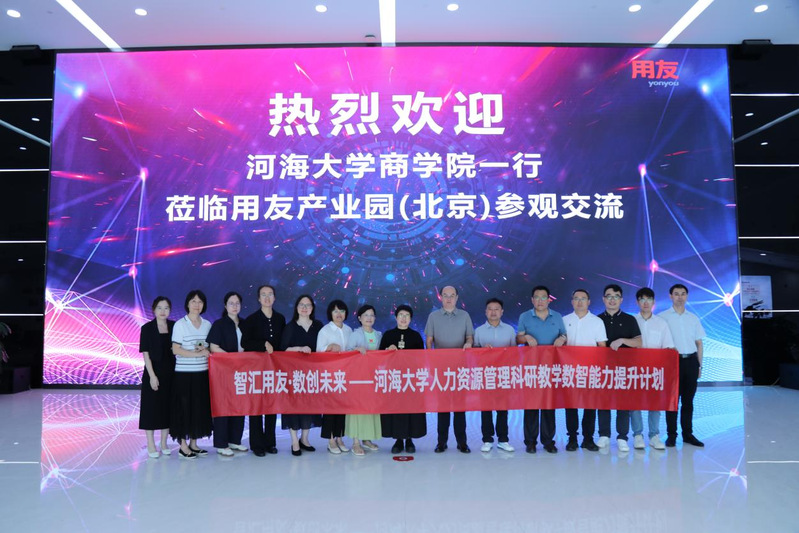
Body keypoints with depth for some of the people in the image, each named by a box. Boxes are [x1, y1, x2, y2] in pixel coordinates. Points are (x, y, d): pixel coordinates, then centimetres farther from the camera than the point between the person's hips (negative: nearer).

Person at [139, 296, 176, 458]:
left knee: (168, 407, 9)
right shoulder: (147, 328, -5)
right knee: (152, 407, 3)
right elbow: (145, 353, -8)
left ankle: (164, 444, 22)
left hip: (170, 373, 3)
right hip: (154, 373, -3)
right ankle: (151, 446, 15)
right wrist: (152, 375, -13)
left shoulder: (174, 326, 4)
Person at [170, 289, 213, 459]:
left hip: (202, 373, 5)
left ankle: (193, 443, 20)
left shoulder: (207, 324, 9)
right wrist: (198, 353, -17)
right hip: (184, 373, -5)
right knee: (184, 408, 0)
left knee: (200, 408, 8)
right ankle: (183, 446, 12)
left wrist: (206, 350, -7)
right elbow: (176, 350, -10)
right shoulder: (180, 324, -4)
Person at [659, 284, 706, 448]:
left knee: (688, 400, 10)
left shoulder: (693, 318, 12)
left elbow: (699, 343, 14)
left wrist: (700, 365, 10)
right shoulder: (662, 317, 0)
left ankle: (688, 434, 19)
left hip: (691, 361, 4)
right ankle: (671, 435, 8)